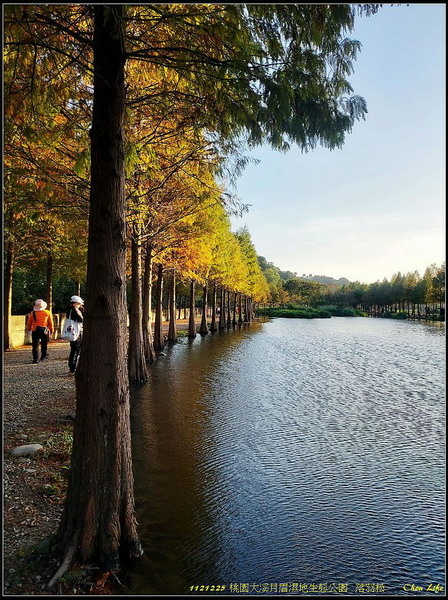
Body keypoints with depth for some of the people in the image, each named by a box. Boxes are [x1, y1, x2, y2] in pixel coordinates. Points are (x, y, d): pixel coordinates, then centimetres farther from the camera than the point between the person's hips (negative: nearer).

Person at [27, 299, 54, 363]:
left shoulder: (32, 313, 0)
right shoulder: (48, 313, -1)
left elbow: (29, 323, 8)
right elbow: (50, 323, 3)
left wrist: (29, 329, 25)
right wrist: (51, 331, 15)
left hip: (35, 331, 0)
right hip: (44, 330, 0)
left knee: (35, 345, 4)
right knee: (44, 344, 16)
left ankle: (35, 359, -1)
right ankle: (44, 355, 23)